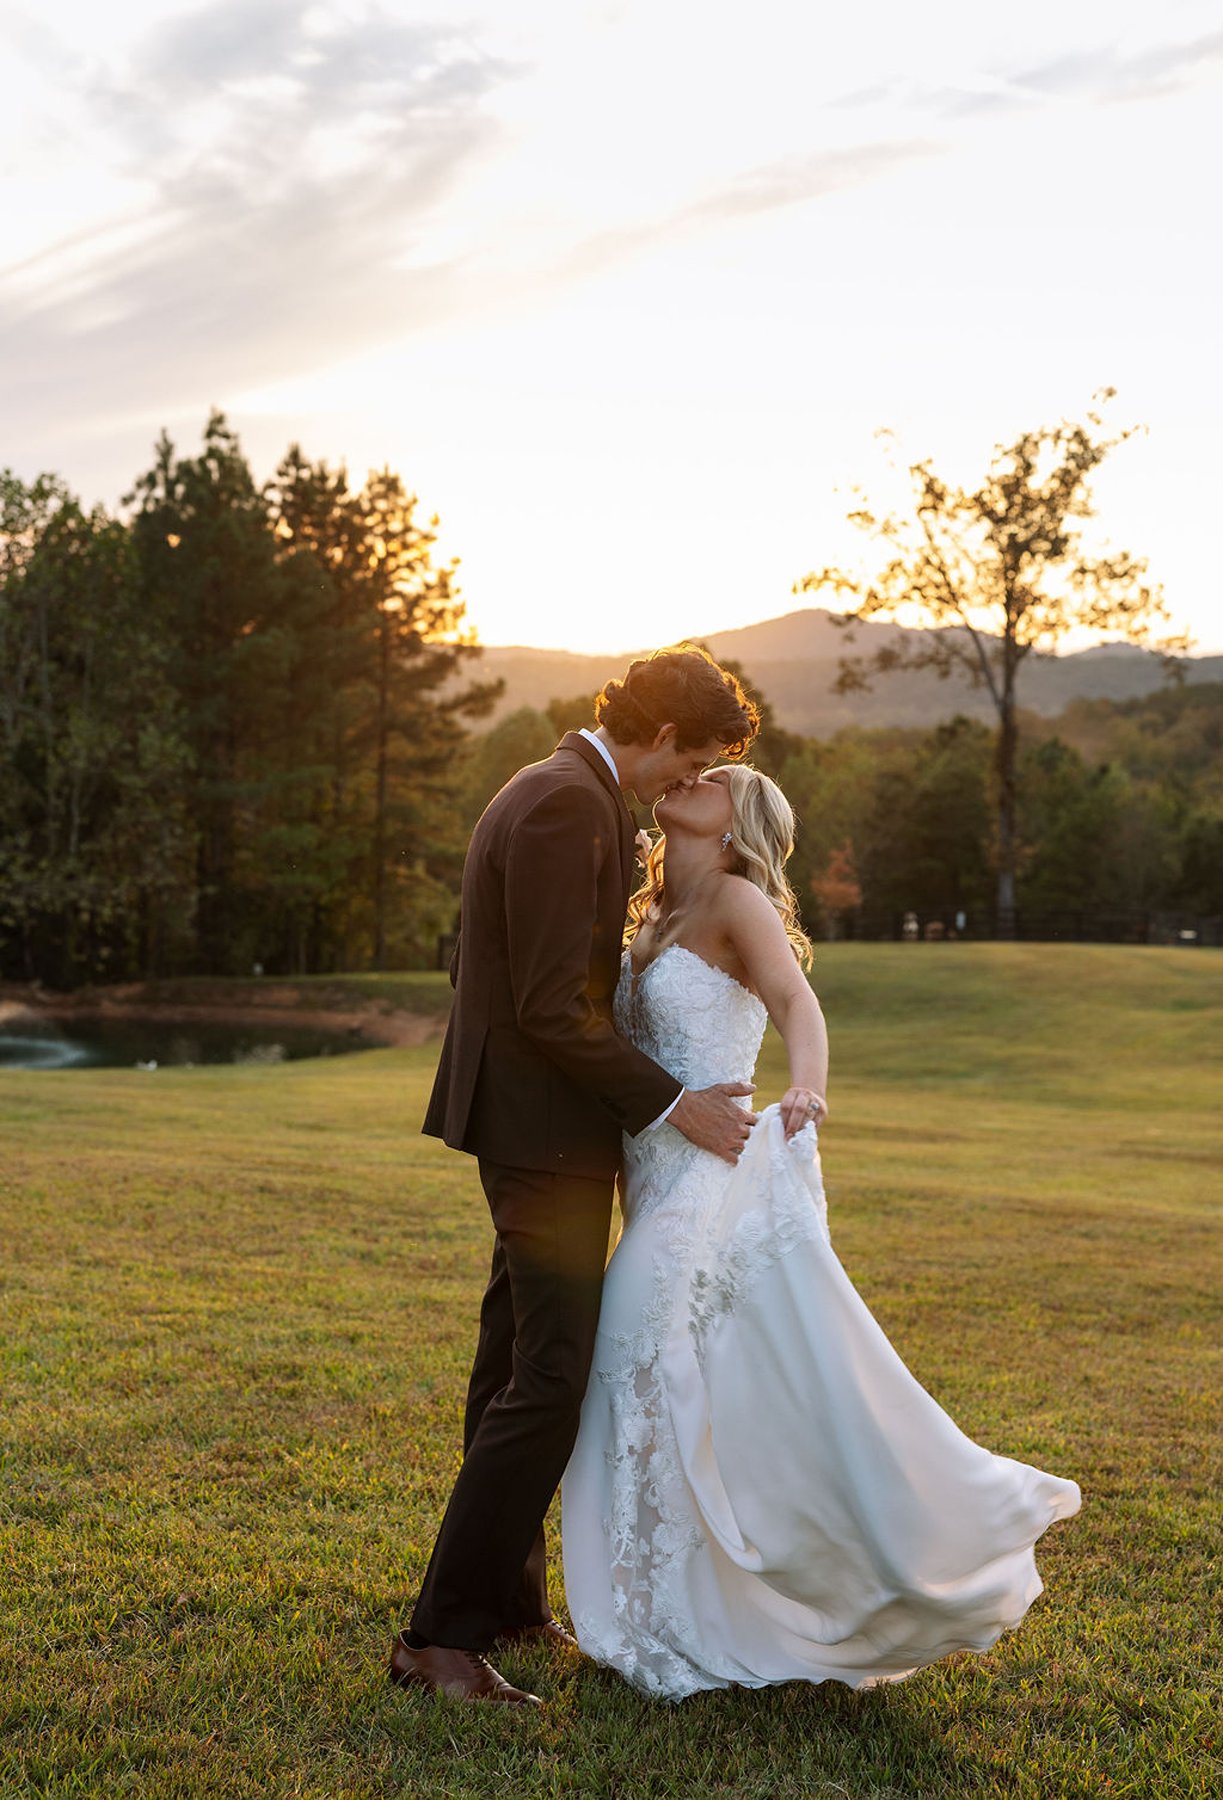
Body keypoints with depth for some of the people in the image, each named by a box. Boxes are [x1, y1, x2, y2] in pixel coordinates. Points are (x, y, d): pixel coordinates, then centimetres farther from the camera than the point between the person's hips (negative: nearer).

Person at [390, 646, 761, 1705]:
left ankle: (509, 1598, 30)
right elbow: (552, 1007, -23)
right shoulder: (571, 804, -18)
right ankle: (443, 1637, -2)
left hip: (527, 1122, 11)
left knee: (520, 1364, 17)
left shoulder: (555, 790, 15)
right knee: (549, 1383, -8)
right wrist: (671, 1104, -17)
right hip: (549, 1129, -11)